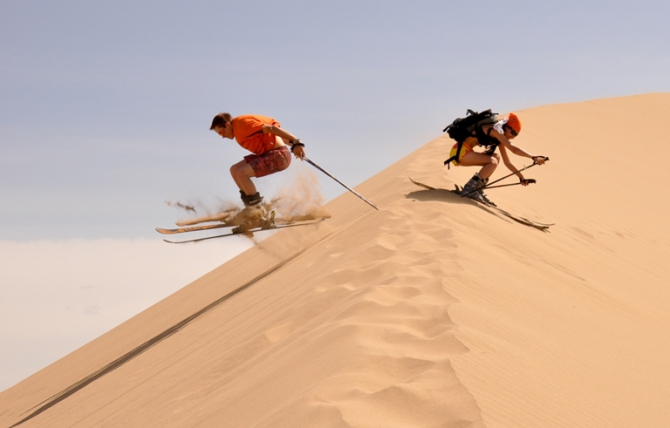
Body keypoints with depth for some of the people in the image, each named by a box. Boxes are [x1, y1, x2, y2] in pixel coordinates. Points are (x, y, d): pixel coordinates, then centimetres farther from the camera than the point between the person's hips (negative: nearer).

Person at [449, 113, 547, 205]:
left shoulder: (499, 139, 14)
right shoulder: (495, 130, -13)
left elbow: (507, 162, 18)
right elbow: (513, 149, -23)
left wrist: (521, 177, 14)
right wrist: (534, 157, -26)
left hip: (465, 151, 10)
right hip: (459, 151, -10)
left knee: (496, 157, 9)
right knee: (493, 162, -18)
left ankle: (477, 189, 5)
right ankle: (469, 190, -16)